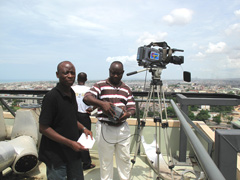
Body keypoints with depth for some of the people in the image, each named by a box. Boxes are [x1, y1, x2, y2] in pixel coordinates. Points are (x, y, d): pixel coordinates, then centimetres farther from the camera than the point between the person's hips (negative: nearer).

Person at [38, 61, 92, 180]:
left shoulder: (71, 93, 5)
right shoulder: (52, 96, -19)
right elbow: (43, 128, -20)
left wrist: (83, 128, 5)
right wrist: (70, 143, -22)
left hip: (73, 152, 7)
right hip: (56, 155, -7)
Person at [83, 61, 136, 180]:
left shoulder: (126, 89, 12)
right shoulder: (100, 85, -2)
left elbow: (132, 107, 10)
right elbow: (86, 98, -17)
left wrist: (128, 113, -13)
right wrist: (102, 103, -34)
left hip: (123, 128, 4)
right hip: (105, 128, -4)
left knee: (125, 158, 14)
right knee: (105, 160, 9)